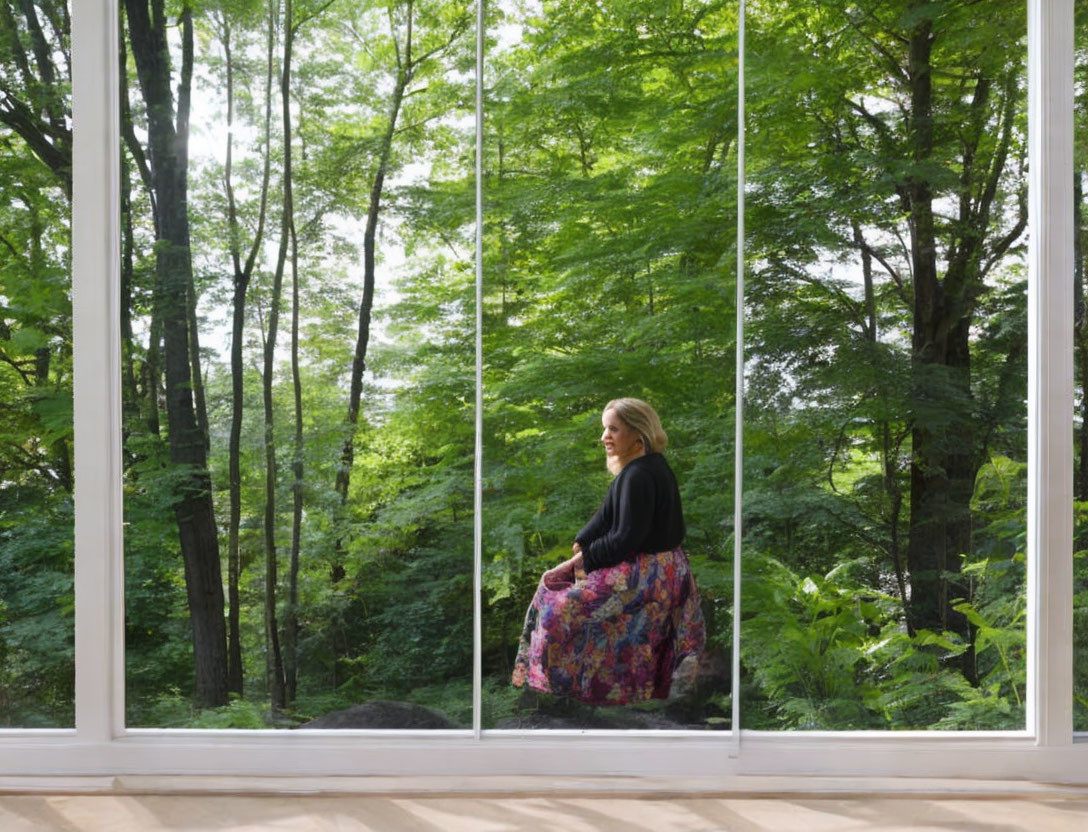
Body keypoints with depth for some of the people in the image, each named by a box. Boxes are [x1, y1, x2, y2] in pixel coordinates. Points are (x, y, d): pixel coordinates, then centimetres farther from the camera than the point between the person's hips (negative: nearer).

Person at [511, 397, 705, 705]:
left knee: (564, 605, -9)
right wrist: (579, 547, 0)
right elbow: (606, 516, 10)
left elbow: (627, 539, -23)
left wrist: (582, 560, -13)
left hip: (647, 574, -11)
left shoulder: (639, 475, -21)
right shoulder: (649, 466, 10)